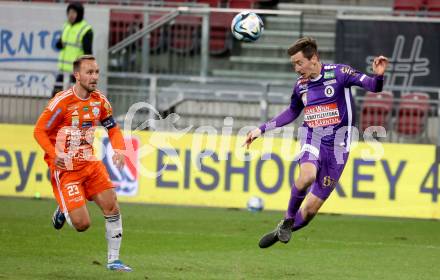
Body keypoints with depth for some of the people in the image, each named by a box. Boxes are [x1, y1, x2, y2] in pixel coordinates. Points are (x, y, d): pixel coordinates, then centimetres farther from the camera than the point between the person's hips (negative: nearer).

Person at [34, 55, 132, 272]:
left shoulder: (100, 101, 2)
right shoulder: (62, 101, -16)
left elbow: (113, 129, 15)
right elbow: (39, 131, -11)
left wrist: (119, 149, -4)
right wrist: (54, 155, -25)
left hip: (90, 164, 6)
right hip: (65, 169, -6)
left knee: (112, 206, -6)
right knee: (82, 224, -12)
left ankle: (113, 260, 7)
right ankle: (63, 210, 24)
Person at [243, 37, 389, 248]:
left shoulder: (338, 73, -7)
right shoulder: (300, 85, 7)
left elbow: (372, 86, -14)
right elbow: (292, 112, 26)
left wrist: (378, 76, -38)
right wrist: (262, 130, 24)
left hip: (336, 146, -2)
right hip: (312, 140, 2)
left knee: (310, 209, -1)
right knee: (307, 175, -34)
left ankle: (281, 232, 25)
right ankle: (288, 220, -12)